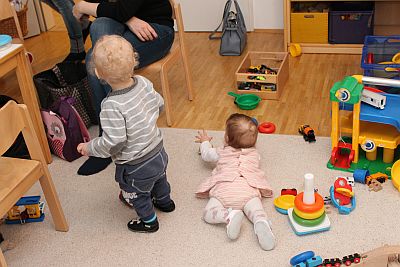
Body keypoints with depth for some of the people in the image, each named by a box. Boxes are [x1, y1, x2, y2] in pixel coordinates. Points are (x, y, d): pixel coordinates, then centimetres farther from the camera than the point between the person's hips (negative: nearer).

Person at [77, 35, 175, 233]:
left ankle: (148, 221, 47)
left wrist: (89, 148, -12)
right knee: (159, 180, 35)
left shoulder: (112, 106, -34)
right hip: (158, 153, 7)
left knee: (137, 195, 24)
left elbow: (113, 143, -30)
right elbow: (159, 105, 2)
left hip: (136, 167, -6)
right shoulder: (144, 83, -15)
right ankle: (165, 202, 62)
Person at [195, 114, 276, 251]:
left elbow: (207, 154, 45)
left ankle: (229, 216, -35)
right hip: (249, 190, 2)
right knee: (257, 212, -14)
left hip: (223, 189, -1)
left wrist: (205, 142, 65)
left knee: (208, 214, -6)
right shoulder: (255, 154, 30)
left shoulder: (222, 152, 27)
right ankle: (262, 224, -49)